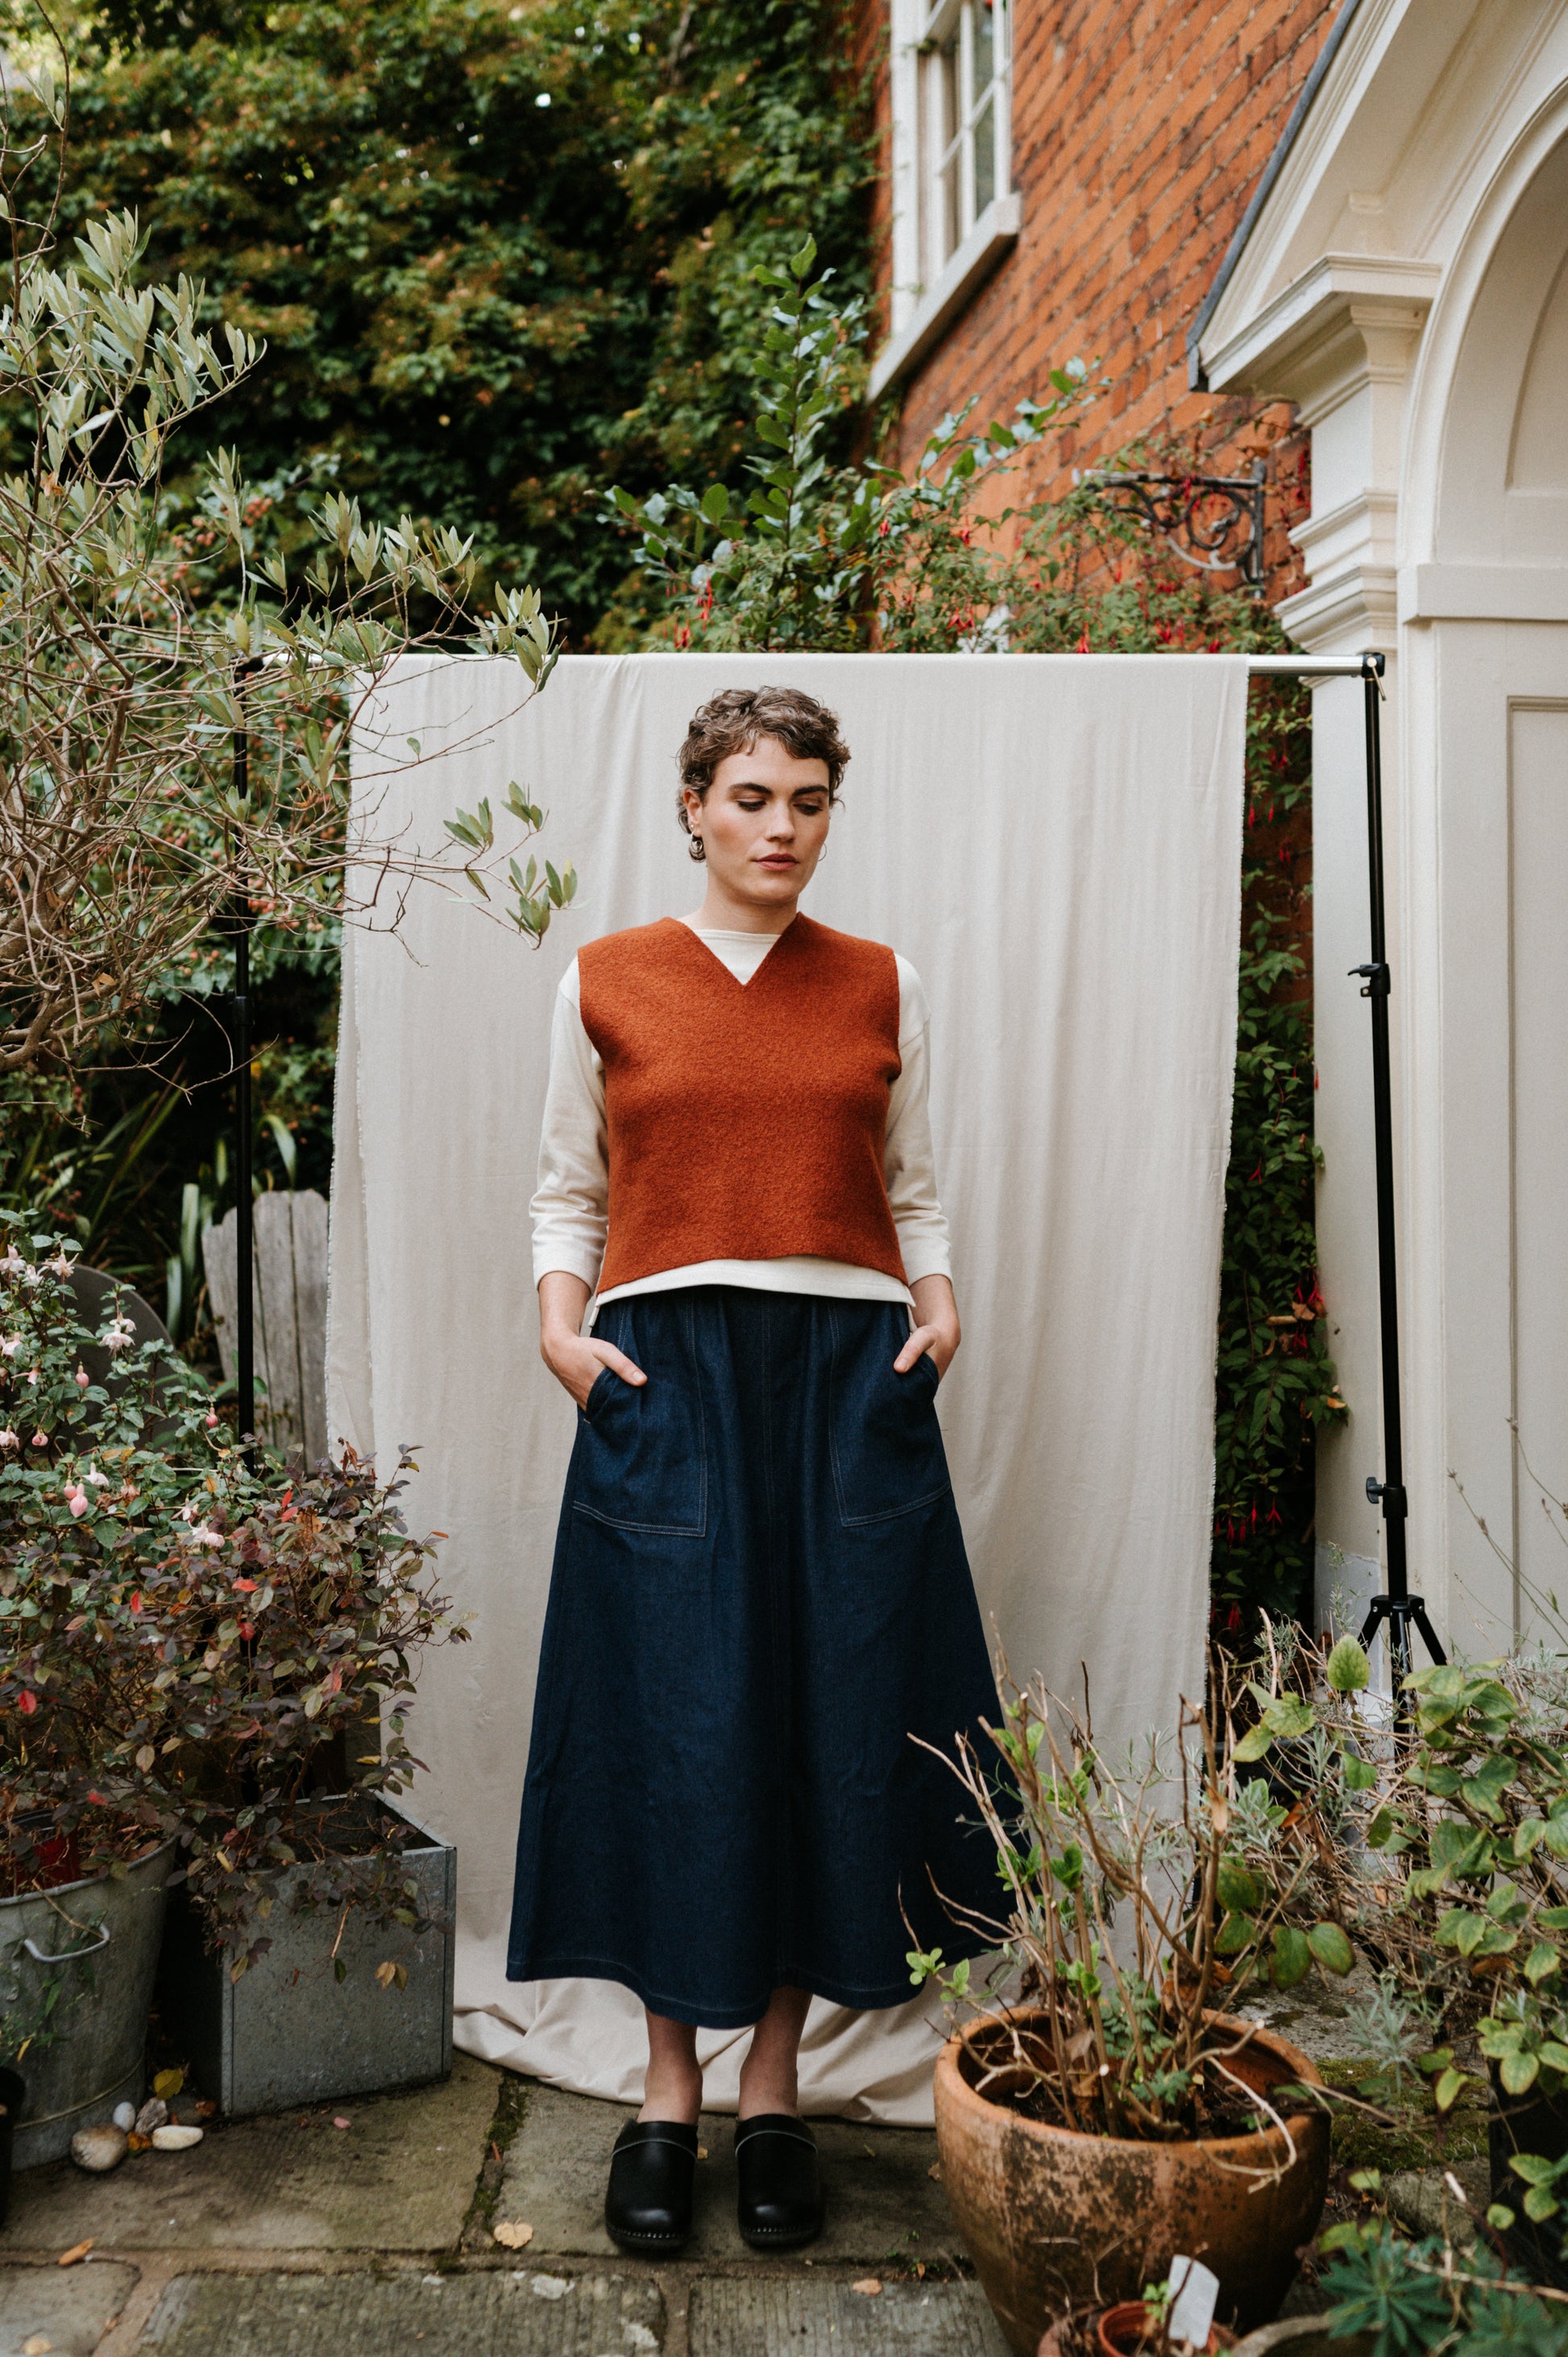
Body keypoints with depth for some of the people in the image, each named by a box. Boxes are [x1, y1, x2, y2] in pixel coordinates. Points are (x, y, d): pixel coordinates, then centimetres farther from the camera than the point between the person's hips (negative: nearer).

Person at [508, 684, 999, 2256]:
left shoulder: (879, 988, 11)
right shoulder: (605, 984, 7)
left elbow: (910, 1187, 15)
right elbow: (566, 1192, 10)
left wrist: (939, 1302, -2)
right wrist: (558, 1320, -5)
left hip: (850, 1373, 2)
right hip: (667, 1376, -1)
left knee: (835, 1708, 2)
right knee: (672, 1724, -2)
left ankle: (773, 2083, 17)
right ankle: (668, 2085, 15)